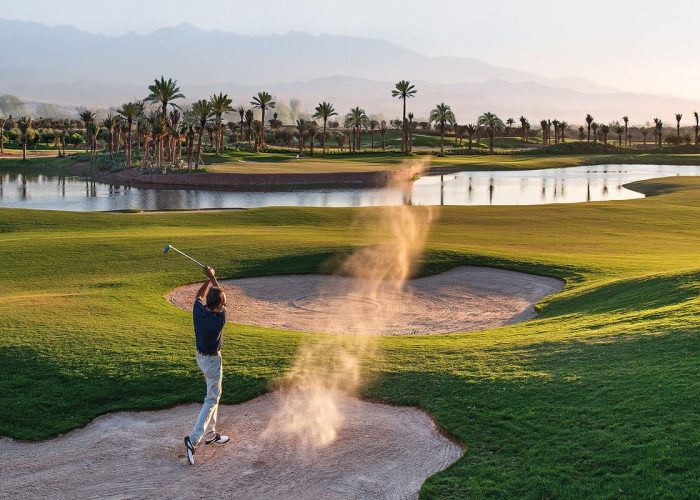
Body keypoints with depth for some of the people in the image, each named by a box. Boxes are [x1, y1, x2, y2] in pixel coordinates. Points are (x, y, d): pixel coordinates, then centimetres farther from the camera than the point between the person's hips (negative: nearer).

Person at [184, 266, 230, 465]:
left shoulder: (198, 310, -14)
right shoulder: (219, 320, -28)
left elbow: (199, 295, 11)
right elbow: (222, 302, -9)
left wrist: (209, 279, 7)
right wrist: (213, 278, 2)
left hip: (200, 355, 8)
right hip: (212, 360, -8)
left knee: (213, 395, 21)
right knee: (212, 399, -1)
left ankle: (210, 434, 31)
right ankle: (194, 439, -10)